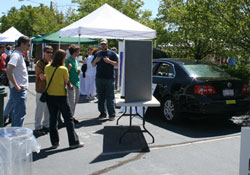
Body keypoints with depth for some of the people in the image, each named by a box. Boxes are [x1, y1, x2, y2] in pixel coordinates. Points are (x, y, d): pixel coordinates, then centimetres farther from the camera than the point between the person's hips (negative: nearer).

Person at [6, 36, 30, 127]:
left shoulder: (19, 54, 15)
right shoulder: (16, 55, -15)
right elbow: (8, 71, -28)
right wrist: (16, 86, -24)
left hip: (21, 89, 10)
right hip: (19, 90, -10)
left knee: (17, 112, 17)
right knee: (20, 113, -6)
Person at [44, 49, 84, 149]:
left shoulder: (47, 68, 2)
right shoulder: (64, 69, -12)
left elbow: (47, 80, 11)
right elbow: (66, 82, -4)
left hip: (50, 96, 5)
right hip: (61, 96, -5)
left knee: (52, 119, 13)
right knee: (68, 119, 5)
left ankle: (54, 142, 17)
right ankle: (74, 142, 9)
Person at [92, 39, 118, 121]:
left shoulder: (112, 53, 5)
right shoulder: (97, 53, 14)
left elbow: (117, 64, 0)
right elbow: (93, 65, 16)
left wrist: (109, 61, -15)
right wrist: (95, 61, -6)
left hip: (109, 78, -4)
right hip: (99, 78, 4)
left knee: (110, 97, -3)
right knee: (100, 96, 8)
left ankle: (112, 114, 1)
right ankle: (102, 113, 17)